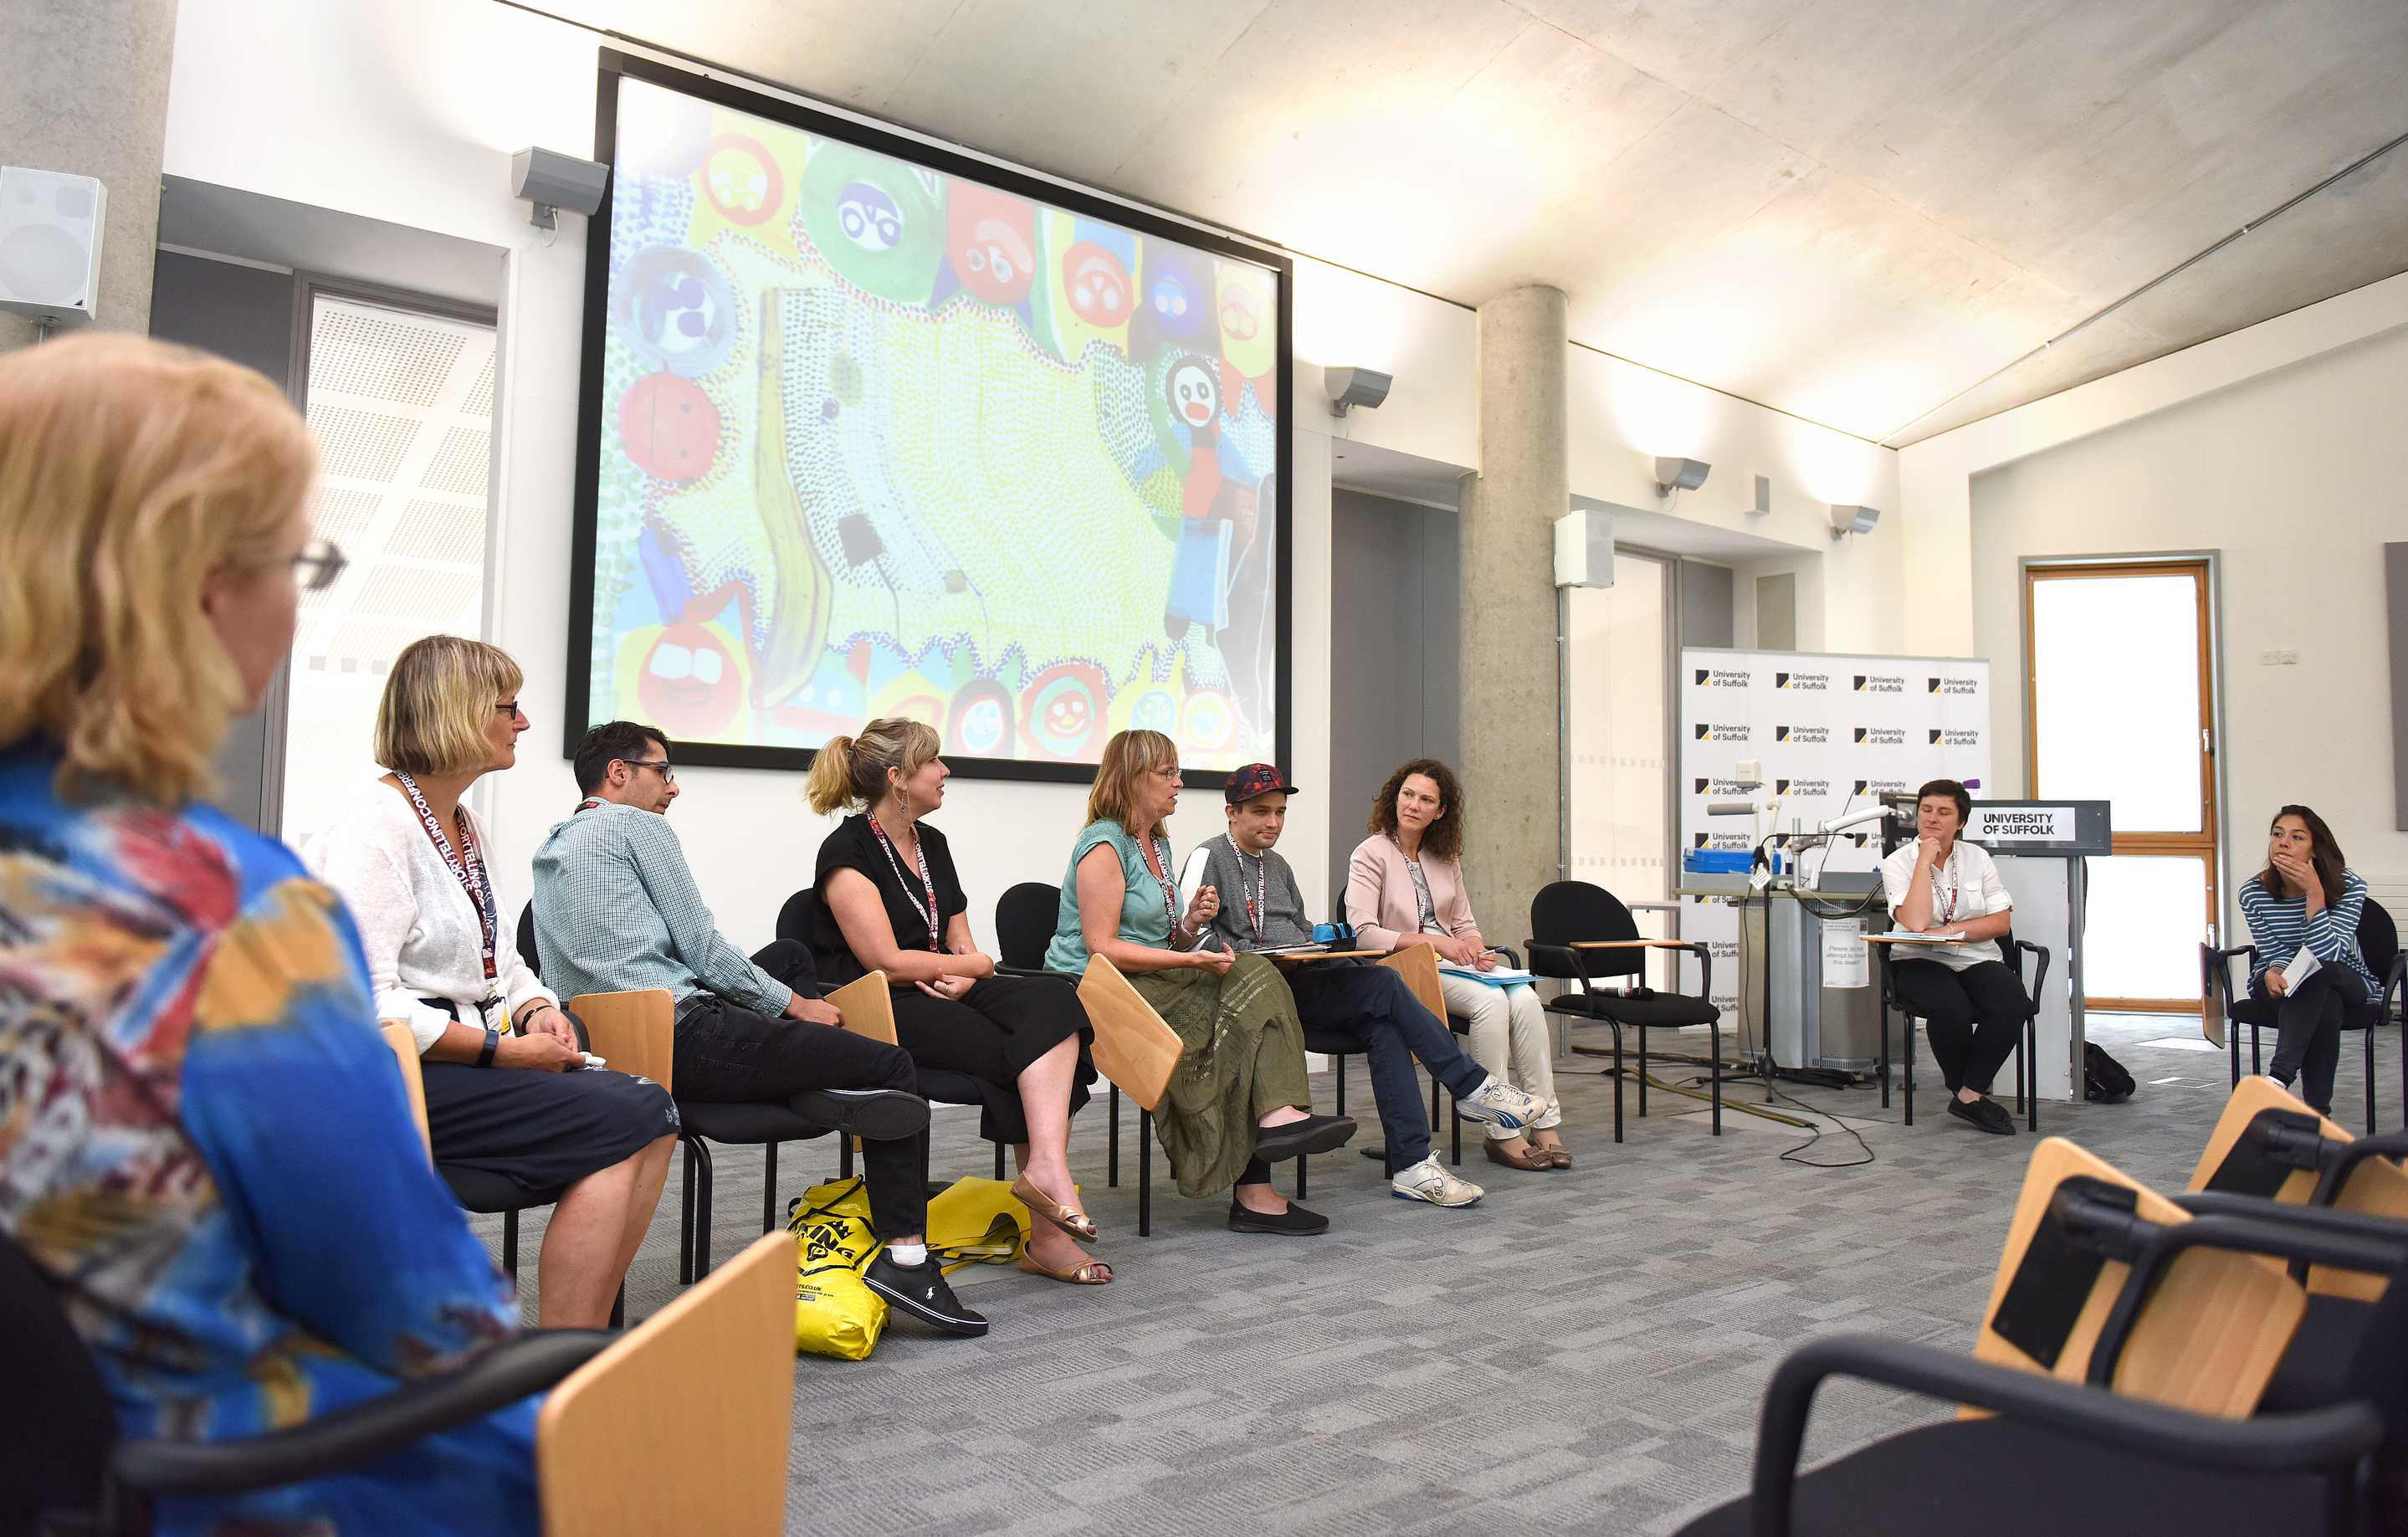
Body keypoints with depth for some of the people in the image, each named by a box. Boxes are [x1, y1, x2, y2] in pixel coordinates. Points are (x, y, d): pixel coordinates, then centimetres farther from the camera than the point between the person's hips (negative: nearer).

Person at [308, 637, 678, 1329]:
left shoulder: (465, 825, 17)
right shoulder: (375, 825, -13)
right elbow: (367, 1004, -21)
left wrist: (536, 1009, -1)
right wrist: (504, 1051, -19)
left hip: (462, 1061, 9)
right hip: (395, 1075, -9)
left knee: (649, 1108, -11)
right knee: (619, 1123, -21)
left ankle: (589, 1328, -9)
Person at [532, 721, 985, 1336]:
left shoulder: (552, 846, 23)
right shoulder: (635, 824, -3)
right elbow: (702, 947, -7)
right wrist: (792, 1004, 4)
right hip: (682, 1039, -10)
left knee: (789, 955, 29)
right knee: (893, 1067, -6)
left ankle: (814, 1084, 11)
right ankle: (903, 1257, -11)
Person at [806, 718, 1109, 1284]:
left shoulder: (932, 843, 17)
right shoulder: (848, 851, -8)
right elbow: (887, 962, -15)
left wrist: (964, 977, -9)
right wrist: (977, 965, -3)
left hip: (945, 994, 7)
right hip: (882, 1010, -7)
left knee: (1053, 1003, -21)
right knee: (1026, 1061, -24)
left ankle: (1046, 1165, -33)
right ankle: (1046, 1234, -21)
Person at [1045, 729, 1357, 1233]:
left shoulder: (1157, 842, 20)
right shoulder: (1105, 843, -9)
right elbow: (1102, 948, -18)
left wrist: (1191, 925, 1)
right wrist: (1190, 959, -22)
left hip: (1150, 985, 8)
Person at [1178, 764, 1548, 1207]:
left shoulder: (1278, 866, 25)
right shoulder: (1209, 858, 0)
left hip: (1304, 977, 7)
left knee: (1383, 1026, -21)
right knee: (1385, 984, -23)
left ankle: (1411, 1166, -21)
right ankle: (1472, 1087, -10)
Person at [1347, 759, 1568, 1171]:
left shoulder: (1446, 858, 17)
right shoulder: (1371, 854, -3)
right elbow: (1362, 932, -13)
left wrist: (1476, 948, -4)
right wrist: (1433, 941, -19)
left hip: (1453, 965, 6)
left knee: (1524, 998, -22)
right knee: (1491, 1001, -30)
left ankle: (1545, 1124, -19)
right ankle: (1502, 1134, -22)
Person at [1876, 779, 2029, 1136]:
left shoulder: (1977, 858, 11)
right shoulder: (1897, 862, 0)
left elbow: (2002, 922, 3)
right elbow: (1916, 924, -17)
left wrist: (1952, 930, -12)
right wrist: (1925, 861, -13)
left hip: (1977, 959, 3)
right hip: (1920, 963, -3)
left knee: (2012, 1003, -29)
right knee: (1951, 1009, -34)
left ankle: (1968, 1094, -14)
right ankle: (1972, 1095, -6)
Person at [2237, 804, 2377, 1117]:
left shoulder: (2349, 887, -17)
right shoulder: (2253, 892, -12)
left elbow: (2327, 956, -28)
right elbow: (2275, 953, -5)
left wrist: (2314, 894, -35)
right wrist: (2273, 972, -31)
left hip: (2347, 982, -1)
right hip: (2282, 985, 1)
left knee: (2314, 975, -38)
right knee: (2325, 1005, -35)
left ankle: (2279, 1078, -49)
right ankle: (2317, 1109, -33)